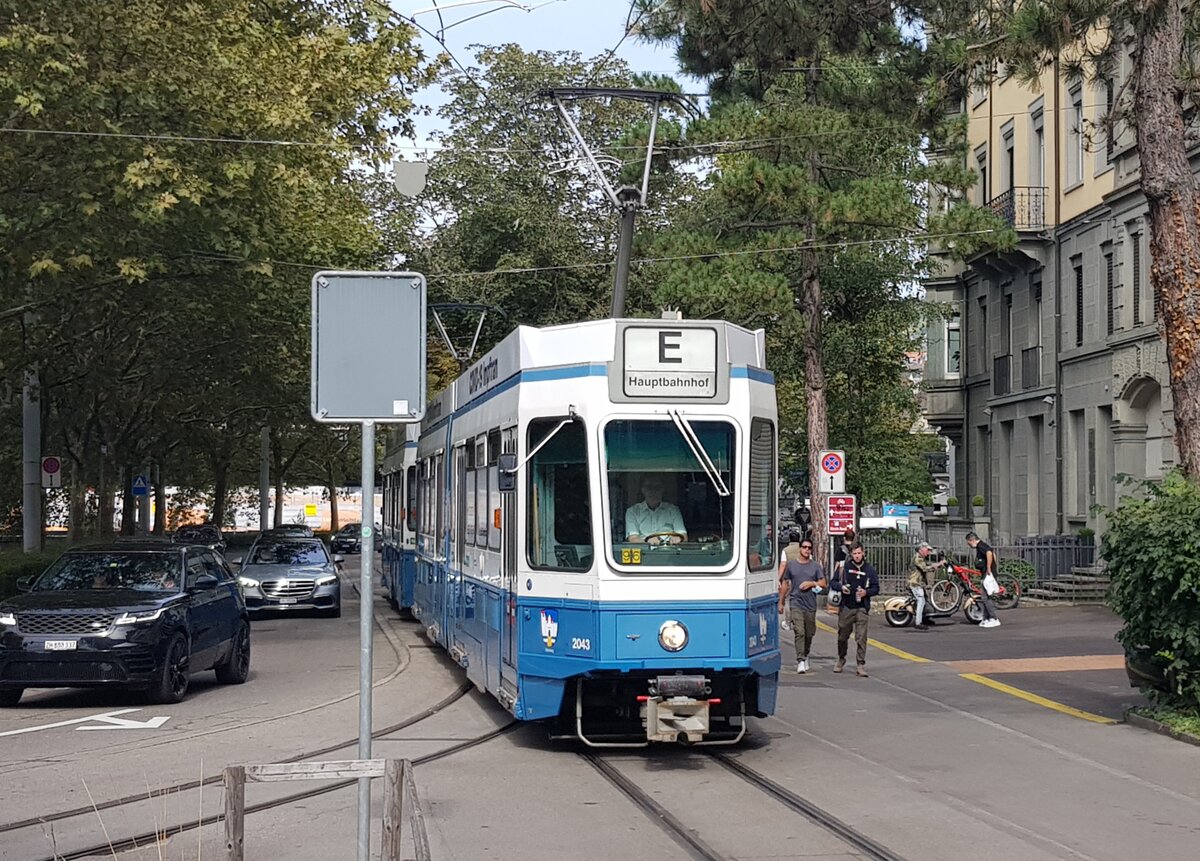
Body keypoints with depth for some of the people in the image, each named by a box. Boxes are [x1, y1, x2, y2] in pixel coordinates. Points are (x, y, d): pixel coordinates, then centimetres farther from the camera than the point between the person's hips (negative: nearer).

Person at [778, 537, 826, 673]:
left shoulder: (816, 566, 7)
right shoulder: (791, 564, 6)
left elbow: (823, 583, 6)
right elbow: (784, 584, 11)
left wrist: (811, 583, -12)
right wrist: (781, 602, 10)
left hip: (811, 604, 2)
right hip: (796, 604, -2)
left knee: (809, 633, 11)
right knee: (799, 632, -14)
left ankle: (805, 655, 33)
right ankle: (800, 661, -16)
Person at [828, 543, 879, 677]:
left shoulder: (869, 569, 5)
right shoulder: (844, 567, 5)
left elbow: (876, 588, 7)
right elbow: (832, 583, 9)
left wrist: (866, 592, -12)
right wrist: (841, 587, -11)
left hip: (862, 608, -1)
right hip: (846, 607, 1)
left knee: (861, 637, -7)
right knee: (842, 636, 10)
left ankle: (861, 664, -4)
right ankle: (841, 660, 30)